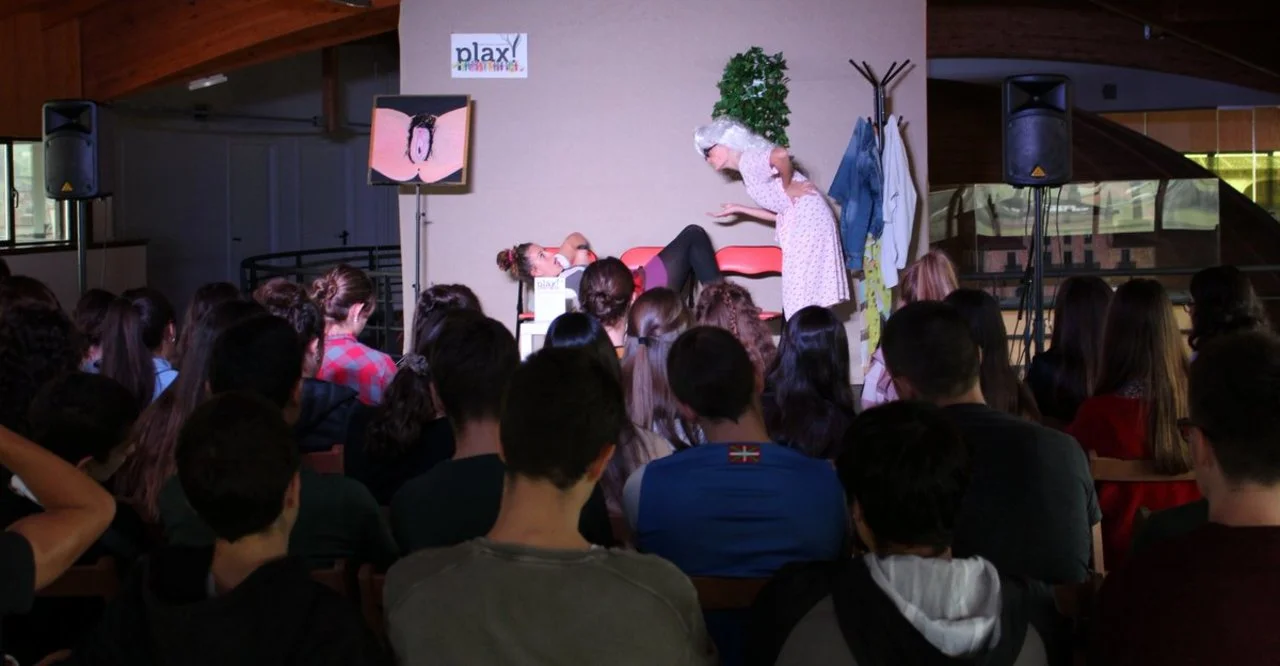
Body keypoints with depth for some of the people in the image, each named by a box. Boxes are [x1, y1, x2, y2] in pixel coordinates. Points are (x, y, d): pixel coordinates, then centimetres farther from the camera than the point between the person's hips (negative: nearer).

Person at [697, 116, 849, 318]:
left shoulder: (749, 160, -10)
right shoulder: (748, 168, 18)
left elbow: (781, 155, -33)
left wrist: (787, 186, -16)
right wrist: (738, 209, 22)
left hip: (807, 220, -10)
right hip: (800, 224, 10)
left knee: (800, 300, -7)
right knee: (806, 298, 10)